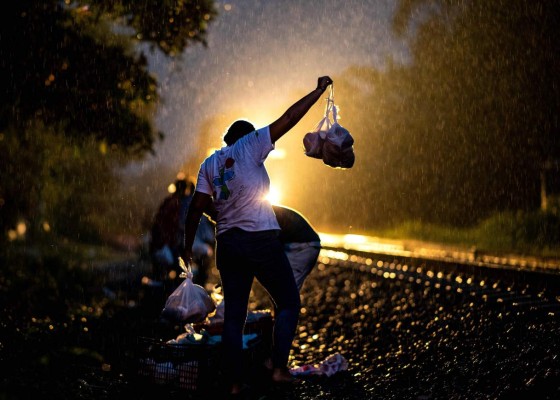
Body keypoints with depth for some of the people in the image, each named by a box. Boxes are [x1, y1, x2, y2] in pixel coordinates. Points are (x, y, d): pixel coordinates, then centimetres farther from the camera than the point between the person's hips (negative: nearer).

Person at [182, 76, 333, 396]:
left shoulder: (210, 163, 13)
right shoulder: (249, 146, 0)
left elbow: (197, 207, 6)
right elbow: (289, 119, -2)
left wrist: (188, 246, 13)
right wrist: (319, 90, 5)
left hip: (227, 243, 5)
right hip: (262, 239, -5)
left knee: (234, 315, 6)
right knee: (289, 303, 7)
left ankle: (235, 382, 2)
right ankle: (280, 368, -6)